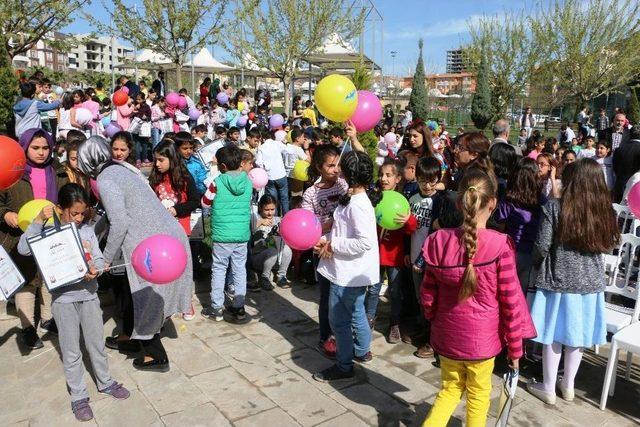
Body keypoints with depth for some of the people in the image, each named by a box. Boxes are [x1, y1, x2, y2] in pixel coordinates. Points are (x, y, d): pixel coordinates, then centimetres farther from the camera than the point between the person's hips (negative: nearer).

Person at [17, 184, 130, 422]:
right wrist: (38, 221, -24)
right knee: (71, 351, 8)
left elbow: (99, 258, 2)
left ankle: (105, 382, 35)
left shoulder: (87, 230, 1)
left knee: (97, 343, 16)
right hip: (63, 298, -3)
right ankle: (78, 396, 22)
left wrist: (95, 270, -20)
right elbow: (24, 249, -19)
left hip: (88, 293, 3)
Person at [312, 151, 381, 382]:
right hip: (353, 271, 10)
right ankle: (362, 351, 44)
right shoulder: (354, 199, 6)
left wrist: (333, 245, -21)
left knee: (339, 319, 5)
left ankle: (344, 366, 21)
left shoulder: (358, 204, -25)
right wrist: (326, 239, 0)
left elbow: (365, 241, -31)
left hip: (347, 273, -10)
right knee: (356, 313, 25)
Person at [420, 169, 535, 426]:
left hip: (447, 335, 3)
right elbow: (510, 302, -13)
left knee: (450, 389, 23)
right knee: (478, 396, 21)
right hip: (482, 338, -2)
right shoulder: (500, 246, -20)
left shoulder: (438, 242, -10)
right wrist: (515, 347, -1)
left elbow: (428, 295, -2)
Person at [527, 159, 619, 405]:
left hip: (559, 281, -4)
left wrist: (537, 264, 4)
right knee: (577, 336, 16)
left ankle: (548, 389, 21)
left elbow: (542, 246, -14)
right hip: (590, 282, 4)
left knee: (554, 336, 9)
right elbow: (608, 245, 8)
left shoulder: (554, 207, -15)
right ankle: (568, 386, 33)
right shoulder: (604, 210, -3)